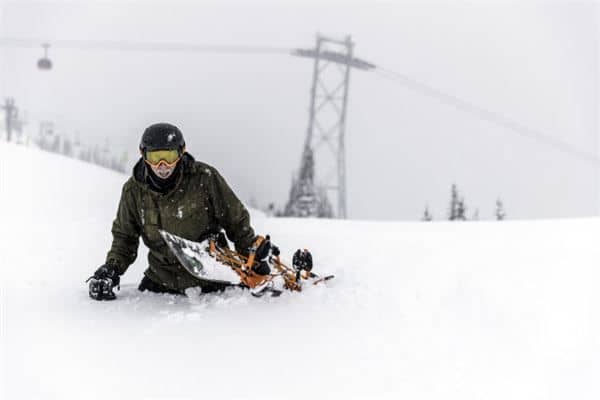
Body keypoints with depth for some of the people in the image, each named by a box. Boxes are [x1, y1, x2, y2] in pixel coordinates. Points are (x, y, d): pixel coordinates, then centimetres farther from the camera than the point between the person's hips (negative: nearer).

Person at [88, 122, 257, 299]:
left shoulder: (204, 178, -16)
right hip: (161, 277, 3)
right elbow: (124, 236, 9)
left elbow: (236, 220, -5)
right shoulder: (134, 190, -7)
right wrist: (111, 268, -6)